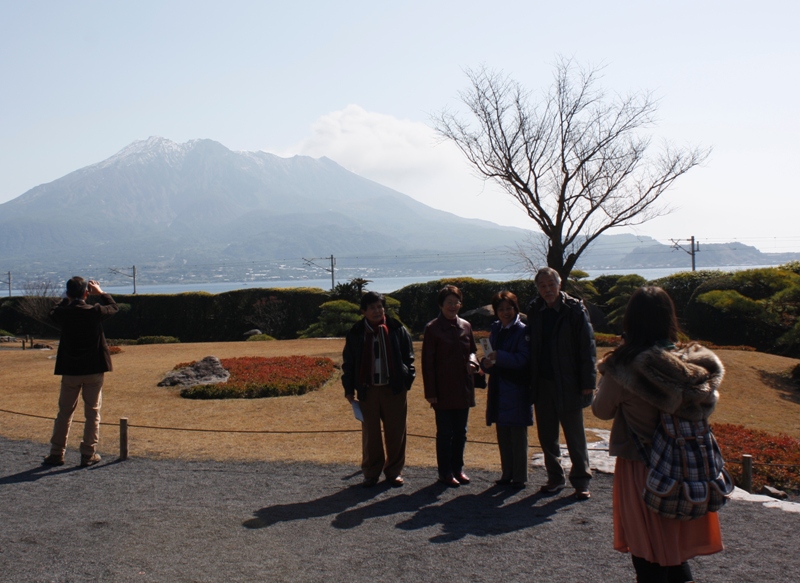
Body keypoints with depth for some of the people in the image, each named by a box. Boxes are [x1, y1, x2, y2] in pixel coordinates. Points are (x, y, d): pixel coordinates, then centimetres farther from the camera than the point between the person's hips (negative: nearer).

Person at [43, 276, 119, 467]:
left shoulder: (62, 313, -7)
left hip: (70, 371, 2)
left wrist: (67, 298, 21)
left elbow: (53, 312, 18)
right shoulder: (94, 311, -12)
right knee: (92, 412, 6)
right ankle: (88, 454, 7)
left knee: (64, 412, 13)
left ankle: (56, 453, 16)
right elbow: (114, 308, 8)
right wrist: (100, 292, 18)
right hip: (94, 369, -2)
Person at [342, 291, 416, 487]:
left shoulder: (397, 330, 1)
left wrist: (408, 380, -2)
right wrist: (349, 389, 3)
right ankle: (371, 473, 18)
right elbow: (348, 362, 6)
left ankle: (394, 472, 19)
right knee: (370, 434, 6)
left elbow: (408, 357, 6)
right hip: (368, 390, 0)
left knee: (396, 433, 5)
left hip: (394, 389, 0)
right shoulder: (356, 333, 2)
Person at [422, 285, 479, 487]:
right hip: (443, 390, -5)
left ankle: (457, 469, 25)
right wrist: (430, 392, -11)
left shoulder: (465, 326, 8)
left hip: (463, 389, 5)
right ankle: (445, 472, 13)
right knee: (445, 432, 3)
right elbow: (427, 362, -7)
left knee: (460, 431, 13)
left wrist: (472, 362, -6)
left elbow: (472, 350, 19)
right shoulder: (433, 328, -6)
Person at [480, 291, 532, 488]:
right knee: (503, 435, 11)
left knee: (518, 435, 0)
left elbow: (522, 360, -17)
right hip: (499, 390, 6)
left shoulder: (523, 331, -8)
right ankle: (507, 474, 22)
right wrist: (486, 363, -7)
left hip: (517, 391, -6)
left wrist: (498, 357, -27)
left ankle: (519, 477, 8)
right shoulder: (496, 330, 12)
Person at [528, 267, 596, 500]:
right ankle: (555, 478, 26)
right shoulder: (535, 311, 6)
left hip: (568, 384, -4)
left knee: (575, 437, 5)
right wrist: (531, 380, 3)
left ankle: (581, 482, 17)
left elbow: (587, 347, -8)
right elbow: (532, 346, 9)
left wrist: (588, 382, -12)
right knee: (547, 436, 12)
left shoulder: (574, 309, -7)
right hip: (542, 384, 4)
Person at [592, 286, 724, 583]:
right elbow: (705, 406, 5)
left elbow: (601, 410, -5)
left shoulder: (622, 368, -19)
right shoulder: (693, 362, -8)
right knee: (677, 551, 23)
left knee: (648, 559, 12)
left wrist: (605, 379, 10)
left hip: (639, 467, -4)